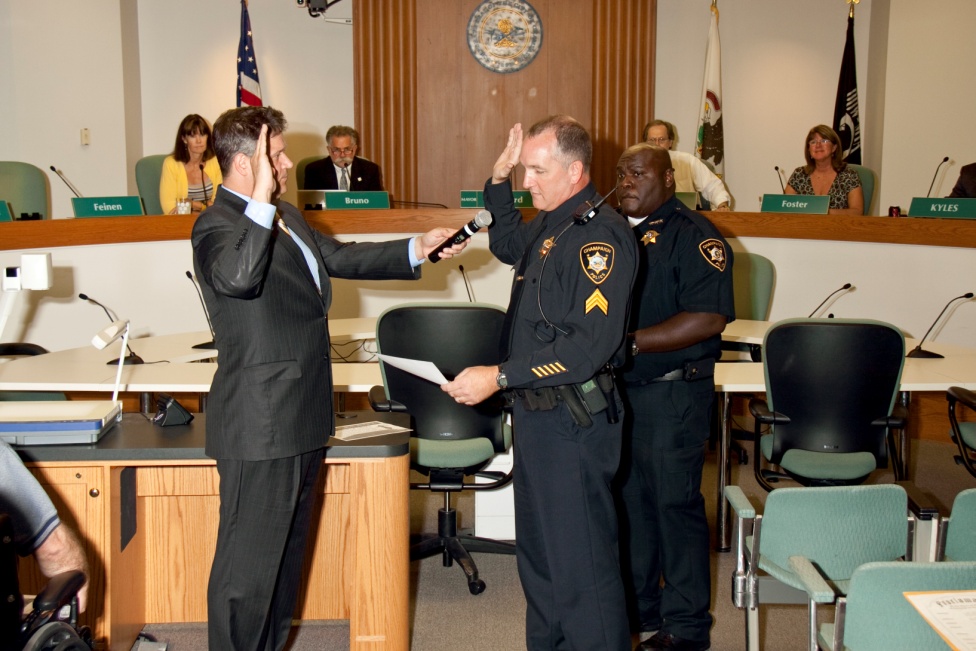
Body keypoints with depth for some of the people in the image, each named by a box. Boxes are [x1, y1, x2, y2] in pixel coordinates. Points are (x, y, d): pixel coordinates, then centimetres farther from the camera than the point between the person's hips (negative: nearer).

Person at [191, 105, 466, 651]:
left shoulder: (287, 216, 14)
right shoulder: (217, 225, -16)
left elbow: (338, 257, 21)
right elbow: (236, 278, -37)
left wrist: (417, 250, 15)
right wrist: (261, 200, -37)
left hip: (303, 418, 10)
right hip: (262, 425, -10)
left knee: (288, 548, 21)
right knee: (249, 559, 0)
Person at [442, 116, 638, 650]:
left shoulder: (600, 235, -18)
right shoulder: (548, 225, 12)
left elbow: (590, 344, -26)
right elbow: (506, 244, 36)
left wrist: (500, 376, -26)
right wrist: (498, 180, 20)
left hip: (574, 420, -10)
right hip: (537, 413, 10)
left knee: (580, 559, -1)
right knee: (538, 552, 20)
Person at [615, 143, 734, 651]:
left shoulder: (693, 235, -10)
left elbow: (709, 318, -19)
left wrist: (631, 341, -22)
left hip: (673, 393, -6)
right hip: (615, 390, 7)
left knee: (674, 503, 2)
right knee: (628, 501, 14)